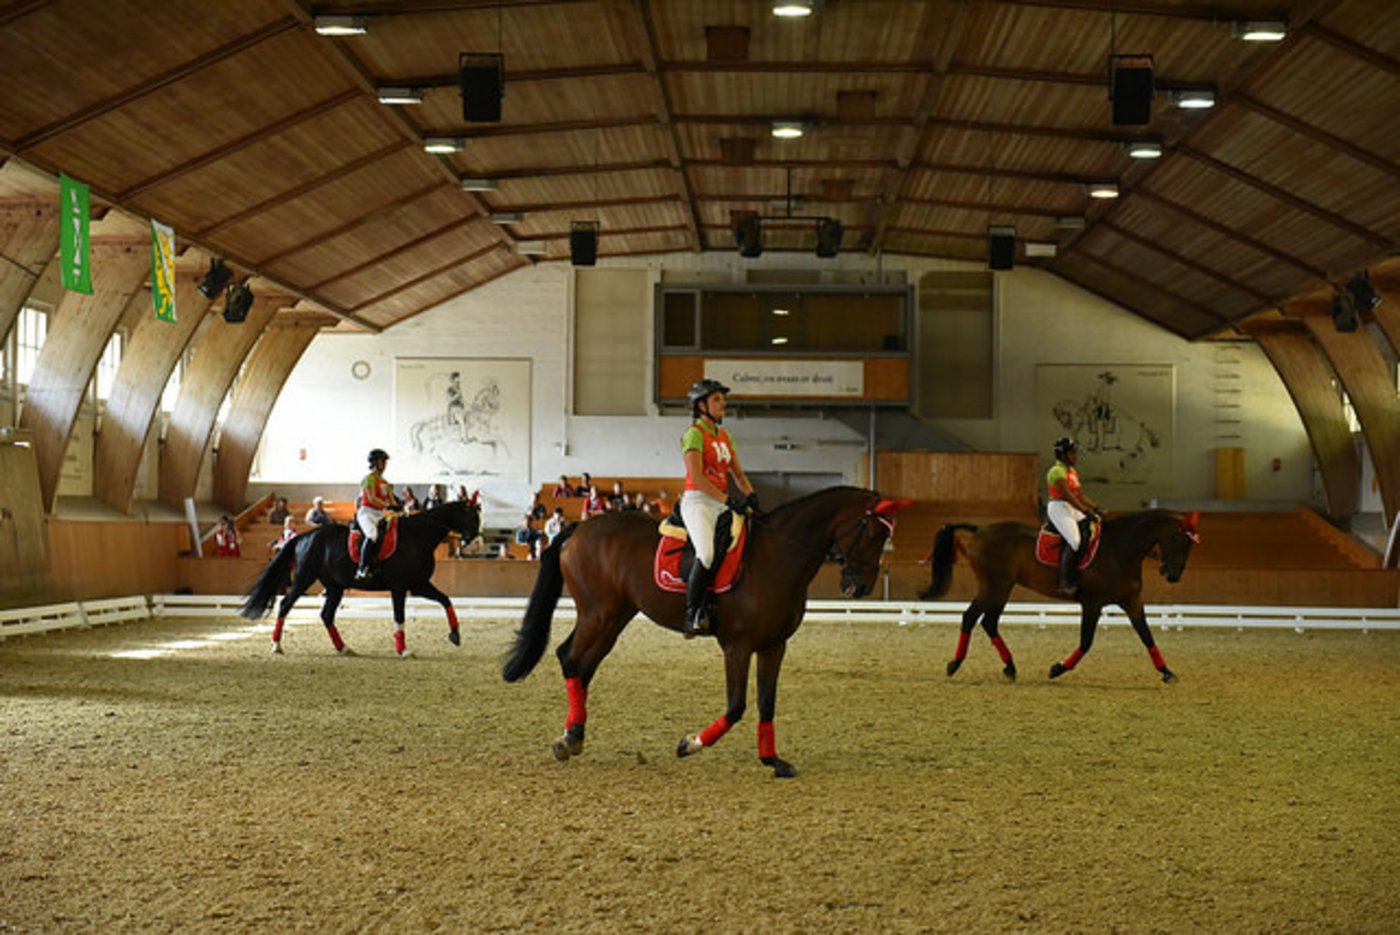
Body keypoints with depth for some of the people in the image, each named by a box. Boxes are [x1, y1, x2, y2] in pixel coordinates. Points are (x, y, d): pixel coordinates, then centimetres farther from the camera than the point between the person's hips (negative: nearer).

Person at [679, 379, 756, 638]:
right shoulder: (695, 434, -6)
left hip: (721, 504, 9)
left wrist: (750, 495, -1)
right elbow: (697, 478, -15)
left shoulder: (725, 436, 18)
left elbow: (737, 473, 18)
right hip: (698, 501, -8)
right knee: (706, 554, -29)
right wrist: (727, 500, -20)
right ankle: (692, 615, -22)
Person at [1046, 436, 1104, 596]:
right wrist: (1086, 511, -23)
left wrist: (1096, 509, 7)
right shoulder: (1057, 471, -11)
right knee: (1075, 541, -23)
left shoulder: (1072, 472, 18)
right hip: (1058, 508, -10)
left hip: (1072, 510, 10)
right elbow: (1068, 496, -20)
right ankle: (1066, 583, -24)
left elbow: (1081, 496, 18)